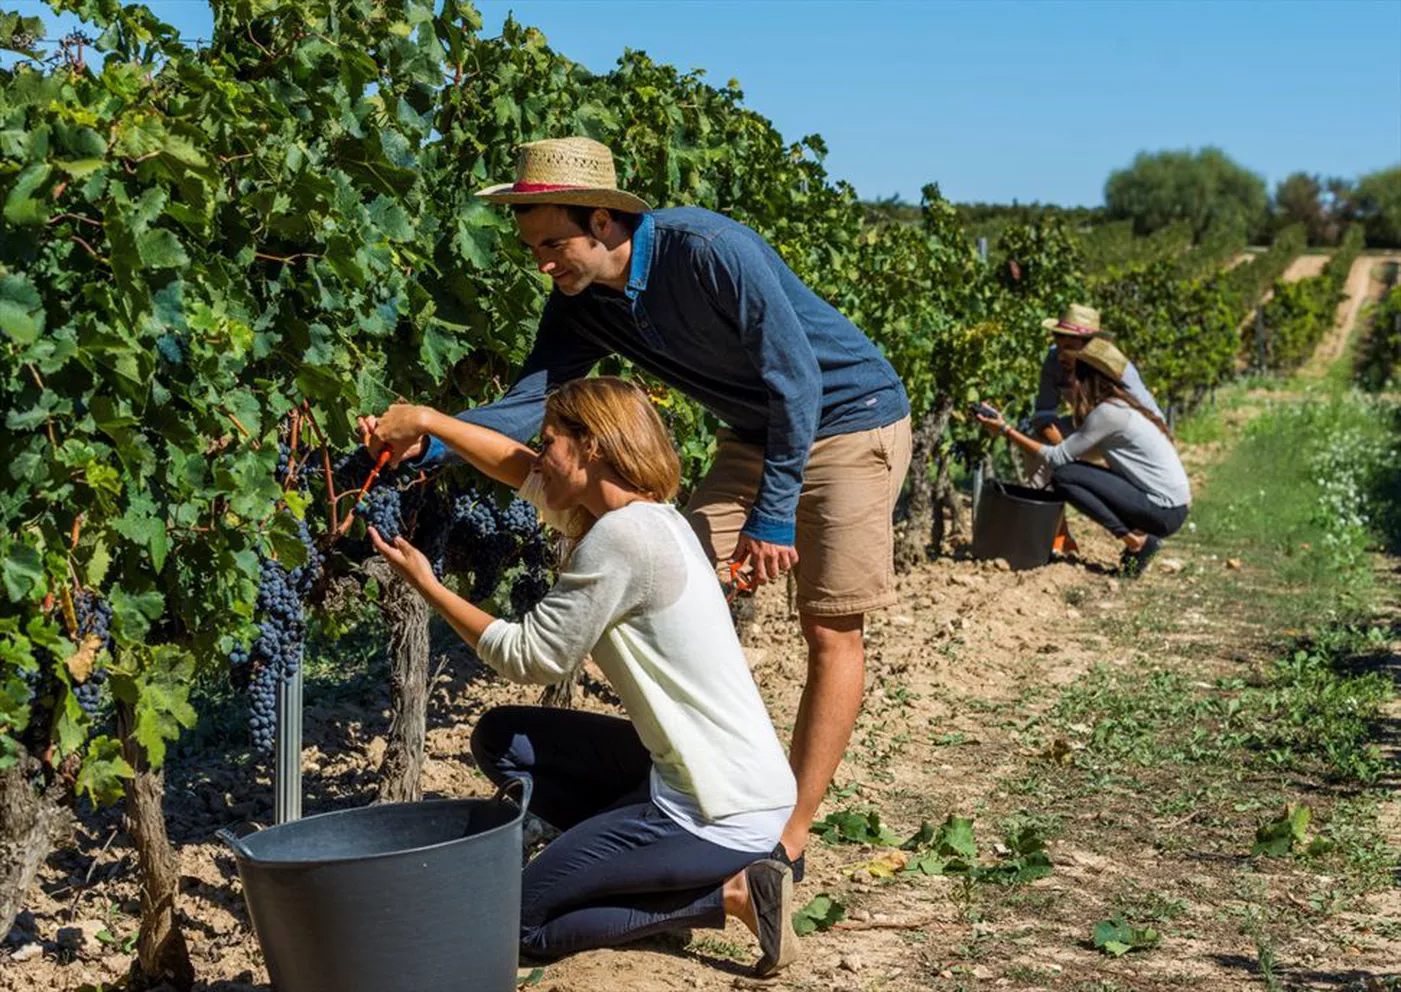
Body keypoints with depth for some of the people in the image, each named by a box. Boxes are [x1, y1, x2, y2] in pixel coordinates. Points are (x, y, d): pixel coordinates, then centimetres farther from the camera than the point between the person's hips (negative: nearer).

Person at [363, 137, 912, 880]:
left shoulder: (709, 251, -30)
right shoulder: (583, 303, -7)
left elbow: (797, 379, -26)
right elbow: (529, 402, -11)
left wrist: (773, 513, -23)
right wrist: (430, 439, -29)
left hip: (849, 419, -7)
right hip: (755, 434, 8)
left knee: (829, 629, -7)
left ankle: (789, 840, -2)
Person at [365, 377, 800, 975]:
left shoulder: (621, 538, -20)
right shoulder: (644, 512, 7)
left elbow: (525, 658, -11)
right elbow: (518, 466, 21)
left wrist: (427, 585, -2)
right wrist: (427, 420, 13)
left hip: (722, 812, -9)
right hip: (685, 770, 9)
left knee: (519, 920, 1)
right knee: (500, 738, 14)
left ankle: (729, 893, -2)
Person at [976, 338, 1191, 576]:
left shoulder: (1108, 413, -15)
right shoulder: (1120, 406, 14)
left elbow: (1057, 457, -12)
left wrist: (1005, 430, -9)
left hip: (1164, 511, -9)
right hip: (1167, 508, 9)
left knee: (1063, 476, -13)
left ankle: (1136, 541, -10)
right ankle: (1140, 539, 10)